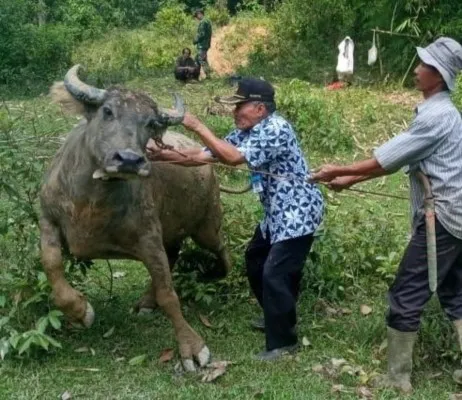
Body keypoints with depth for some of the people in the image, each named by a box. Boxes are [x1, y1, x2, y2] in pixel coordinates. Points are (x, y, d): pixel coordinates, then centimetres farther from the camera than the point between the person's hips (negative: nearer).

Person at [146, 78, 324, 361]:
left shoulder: (276, 129, -23)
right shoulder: (246, 132, 5)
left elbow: (234, 158, -32)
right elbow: (206, 156, 4)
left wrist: (198, 127, -26)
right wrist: (164, 155, -5)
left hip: (298, 212, -10)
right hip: (278, 212, 10)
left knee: (276, 274, -13)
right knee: (255, 260, 21)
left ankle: (283, 342, 0)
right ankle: (278, 317, 38)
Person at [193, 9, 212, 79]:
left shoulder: (202, 22, -16)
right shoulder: (208, 21, 15)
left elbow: (201, 34, -22)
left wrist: (195, 41, -9)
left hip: (202, 45, -10)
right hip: (206, 44, 10)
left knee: (202, 60, -8)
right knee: (197, 59, 16)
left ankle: (208, 75, -8)